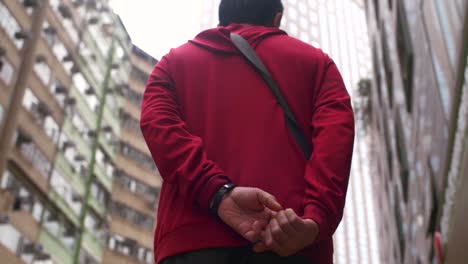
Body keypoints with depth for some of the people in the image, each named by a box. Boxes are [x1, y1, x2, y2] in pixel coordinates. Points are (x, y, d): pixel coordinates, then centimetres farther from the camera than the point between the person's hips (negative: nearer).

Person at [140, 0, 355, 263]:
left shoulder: (175, 61, 26)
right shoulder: (315, 60, 23)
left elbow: (158, 125, 4)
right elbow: (336, 132, 3)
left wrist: (218, 192, -9)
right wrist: (316, 217, -11)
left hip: (192, 239, 1)